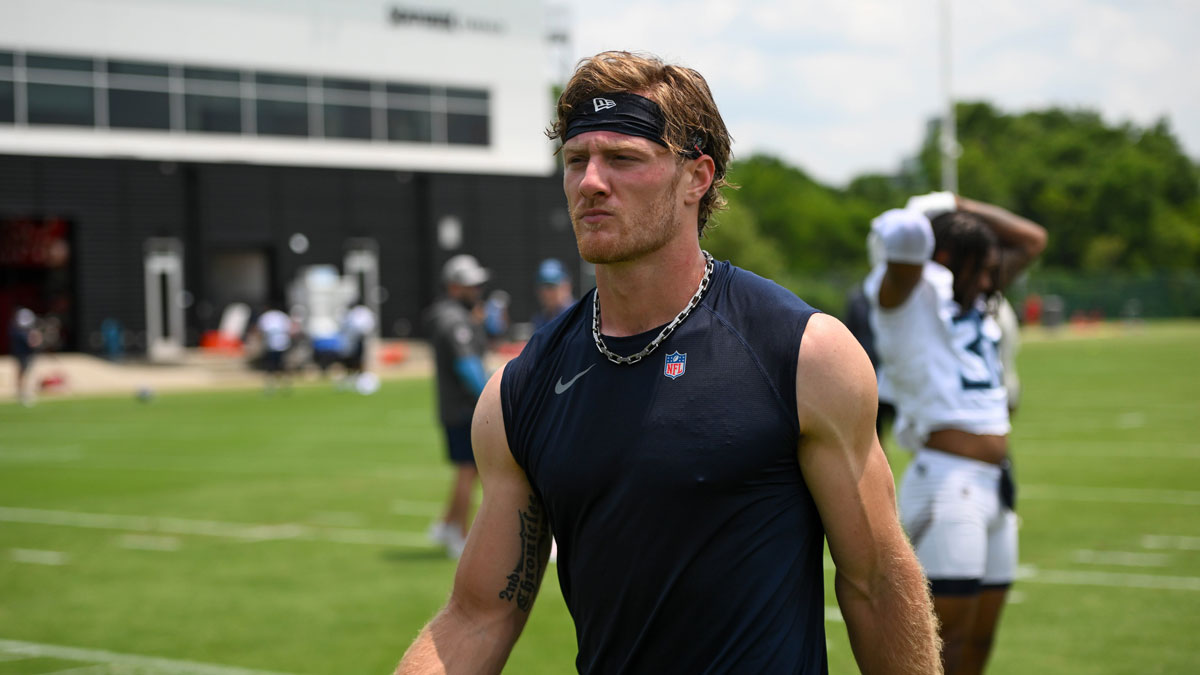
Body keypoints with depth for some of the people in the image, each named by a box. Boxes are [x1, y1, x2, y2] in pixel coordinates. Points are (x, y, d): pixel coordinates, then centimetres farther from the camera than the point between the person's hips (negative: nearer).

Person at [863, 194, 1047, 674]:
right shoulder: (912, 296, -4)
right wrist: (913, 222, -2)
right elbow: (907, 241, -25)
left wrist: (955, 205, 18)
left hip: (996, 489, 9)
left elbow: (1031, 240, 27)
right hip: (947, 483, -9)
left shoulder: (973, 304, 19)